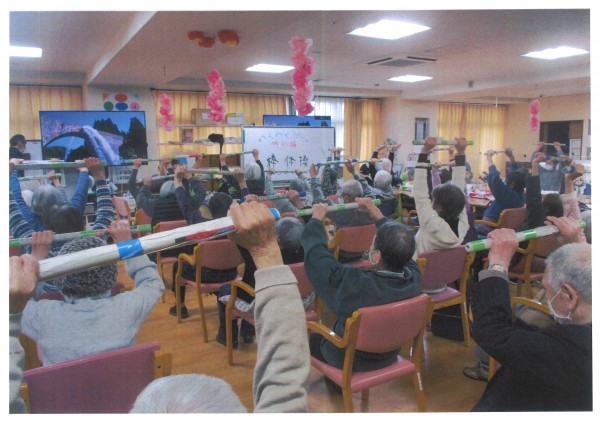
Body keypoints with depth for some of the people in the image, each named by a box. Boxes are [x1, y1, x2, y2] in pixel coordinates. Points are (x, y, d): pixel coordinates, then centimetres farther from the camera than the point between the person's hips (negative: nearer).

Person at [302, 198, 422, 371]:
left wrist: (317, 219, -12)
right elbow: (399, 244, -6)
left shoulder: (353, 284, -41)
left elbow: (315, 255, -27)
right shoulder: (415, 276, -26)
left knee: (315, 337, 26)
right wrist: (377, 214, 2)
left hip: (350, 359, -4)